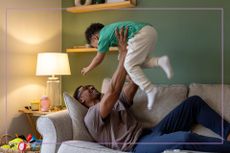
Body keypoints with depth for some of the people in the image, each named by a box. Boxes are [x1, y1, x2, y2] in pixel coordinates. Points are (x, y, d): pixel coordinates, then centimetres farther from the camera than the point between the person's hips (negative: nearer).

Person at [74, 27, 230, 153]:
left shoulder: (116, 101, 26)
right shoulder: (91, 117, -1)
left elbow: (134, 82, 16)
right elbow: (113, 91, -18)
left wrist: (132, 53, 11)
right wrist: (124, 53, -16)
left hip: (150, 134, 9)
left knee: (194, 101, 4)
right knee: (184, 138, -37)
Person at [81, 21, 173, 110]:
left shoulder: (103, 36, 4)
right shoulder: (109, 29, 27)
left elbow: (99, 59, 14)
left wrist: (88, 69, 28)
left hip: (142, 33, -10)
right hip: (150, 30, 10)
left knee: (130, 65, -5)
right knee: (139, 62, 19)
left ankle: (150, 90, -12)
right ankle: (160, 61, 0)